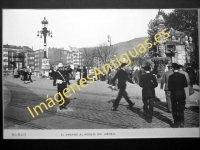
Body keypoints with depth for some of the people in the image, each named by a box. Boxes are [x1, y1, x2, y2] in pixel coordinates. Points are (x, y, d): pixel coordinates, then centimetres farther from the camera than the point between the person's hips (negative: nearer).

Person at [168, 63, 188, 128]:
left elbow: (169, 87, -10)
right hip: (182, 94, 1)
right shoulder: (182, 76, -7)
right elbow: (186, 85, -4)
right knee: (181, 109, 10)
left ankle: (176, 123, 11)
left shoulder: (171, 77, -11)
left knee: (174, 110, 10)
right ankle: (181, 123, 8)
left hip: (174, 94, -1)